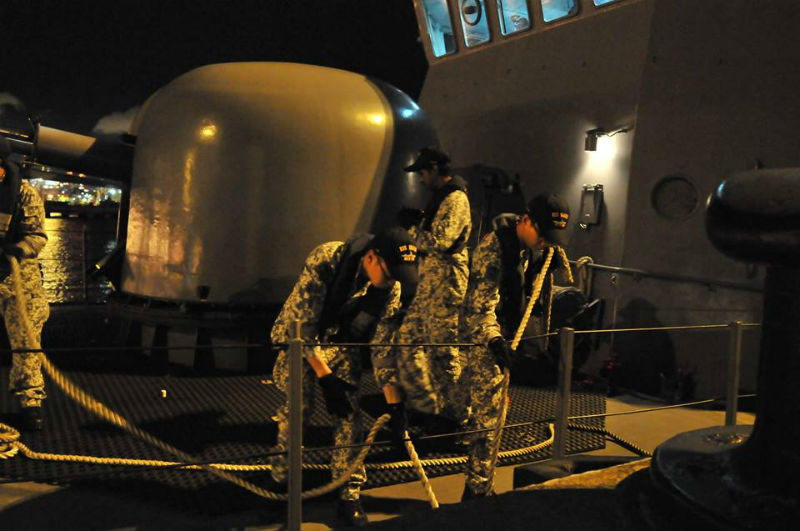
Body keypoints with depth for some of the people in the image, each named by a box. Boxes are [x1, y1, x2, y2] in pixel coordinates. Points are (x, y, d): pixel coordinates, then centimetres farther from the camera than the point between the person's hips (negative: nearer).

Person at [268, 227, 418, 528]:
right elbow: (303, 324, -27)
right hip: (298, 336, -3)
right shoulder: (325, 260, -31)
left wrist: (395, 406, -16)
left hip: (342, 344, 3)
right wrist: (325, 377, -29)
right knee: (299, 405, -14)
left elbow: (383, 348, -12)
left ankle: (349, 494, 5)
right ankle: (281, 475, 12)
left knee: (349, 412, -9)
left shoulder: (393, 292, -18)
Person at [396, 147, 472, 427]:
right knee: (408, 338, 14)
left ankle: (458, 413, 10)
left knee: (442, 350, -4)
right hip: (430, 282, 11)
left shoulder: (455, 199, -13)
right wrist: (416, 221, 8)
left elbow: (439, 242, -22)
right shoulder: (442, 196, 19)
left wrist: (412, 225, -9)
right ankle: (425, 404, 25)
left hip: (445, 283, -11)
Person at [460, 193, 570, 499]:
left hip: (503, 335, 9)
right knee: (487, 415, -8)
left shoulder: (526, 247, 9)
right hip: (483, 337, -9)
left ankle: (481, 486, 31)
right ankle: (478, 489, 2)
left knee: (490, 410, 17)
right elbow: (482, 300, -25)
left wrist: (541, 268, 0)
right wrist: (493, 339, -35)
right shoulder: (494, 245, -19)